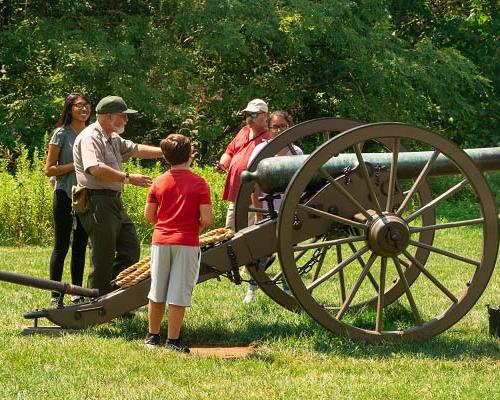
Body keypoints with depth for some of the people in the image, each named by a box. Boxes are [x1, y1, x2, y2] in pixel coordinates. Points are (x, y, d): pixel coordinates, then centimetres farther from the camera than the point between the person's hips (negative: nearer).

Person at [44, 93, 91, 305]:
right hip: (65, 195, -6)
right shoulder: (62, 134, -6)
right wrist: (75, 166, -18)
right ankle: (55, 295, 1)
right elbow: (49, 169, -9)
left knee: (80, 245, 10)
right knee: (61, 245, -3)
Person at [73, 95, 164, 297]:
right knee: (103, 258, -5)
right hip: (97, 202, -10)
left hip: (114, 202, 10)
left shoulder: (113, 138, 19)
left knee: (131, 250, 11)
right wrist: (128, 178, -29)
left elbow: (136, 149, 22)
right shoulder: (90, 138, -15)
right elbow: (96, 169, -28)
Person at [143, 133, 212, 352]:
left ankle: (153, 336, 22)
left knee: (157, 292, 14)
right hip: (187, 243, -3)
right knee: (179, 293, 0)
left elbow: (149, 216, 4)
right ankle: (172, 340, 0)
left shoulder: (158, 182, 2)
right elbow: (206, 219, -11)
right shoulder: (199, 184, -7)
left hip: (161, 240, 3)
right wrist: (194, 227, 9)